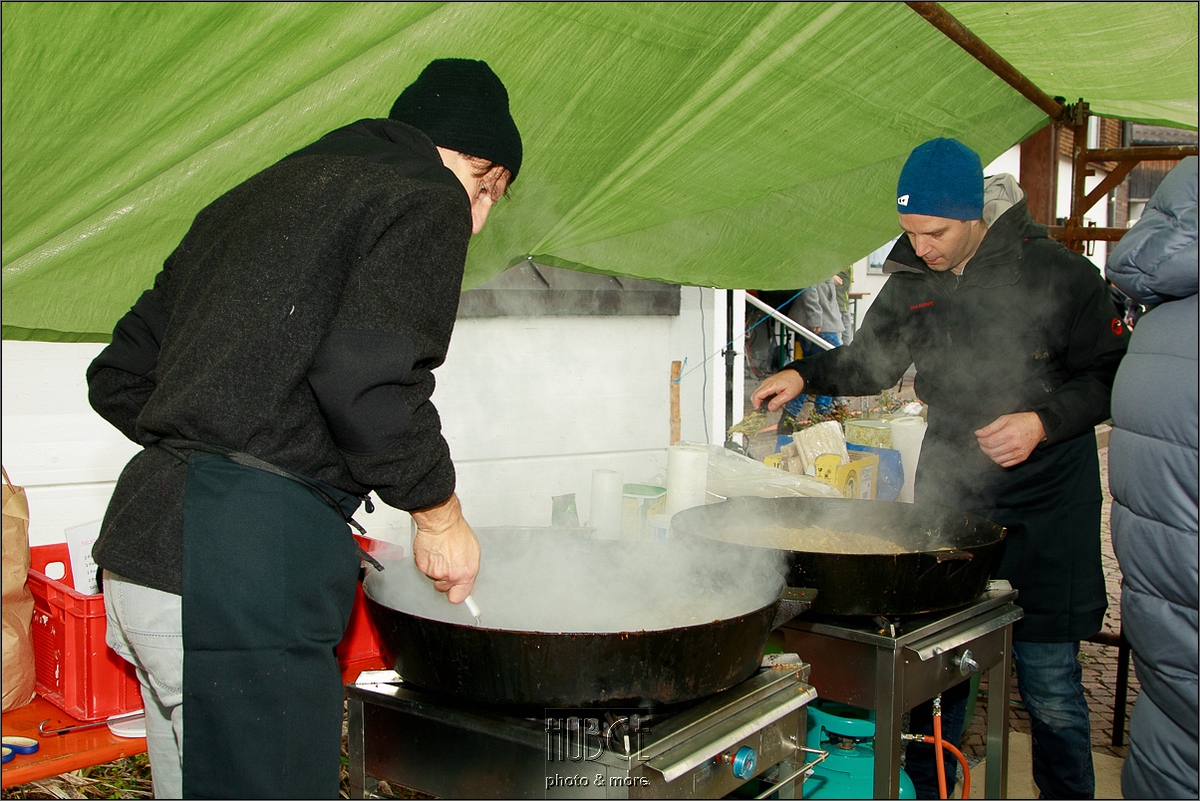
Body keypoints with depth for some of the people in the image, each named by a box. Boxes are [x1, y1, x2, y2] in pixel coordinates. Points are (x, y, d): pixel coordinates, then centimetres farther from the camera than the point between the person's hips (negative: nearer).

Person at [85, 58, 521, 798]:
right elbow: (369, 382, -19)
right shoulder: (424, 198, -2)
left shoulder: (248, 200, 23)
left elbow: (119, 380, 22)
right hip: (249, 568, -9)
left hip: (146, 538, 9)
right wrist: (440, 517, -4)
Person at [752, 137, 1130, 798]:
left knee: (1049, 686, 1)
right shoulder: (912, 284, 4)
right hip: (948, 491, 4)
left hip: (1043, 502, -3)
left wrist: (1044, 421, -19)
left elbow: (1109, 374, -3)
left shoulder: (1058, 274, -9)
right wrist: (805, 375, -1)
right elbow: (870, 362, 16)